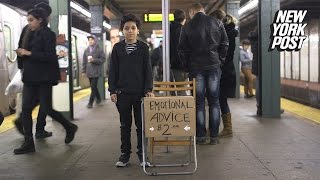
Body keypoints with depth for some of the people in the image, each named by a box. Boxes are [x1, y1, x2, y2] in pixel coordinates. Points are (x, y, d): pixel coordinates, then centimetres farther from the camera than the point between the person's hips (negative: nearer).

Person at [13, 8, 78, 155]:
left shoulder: (47, 34, -9)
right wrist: (22, 54, 0)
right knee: (26, 109, 1)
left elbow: (50, 56, -18)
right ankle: (28, 143, 7)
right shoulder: (32, 35, 15)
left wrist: (28, 53, -18)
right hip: (30, 78, 8)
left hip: (44, 78, -8)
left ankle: (70, 127, 21)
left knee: (46, 109, -3)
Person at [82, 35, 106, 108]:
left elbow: (102, 59, -7)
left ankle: (90, 102, -2)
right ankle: (98, 99, 31)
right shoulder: (86, 51, 8)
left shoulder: (99, 50, -4)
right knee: (93, 87, 14)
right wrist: (83, 71, 9)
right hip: (89, 72, 5)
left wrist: (94, 60, -17)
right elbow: (84, 61, 11)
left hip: (96, 72, -5)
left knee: (93, 87, -7)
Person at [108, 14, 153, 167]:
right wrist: (112, 91, -1)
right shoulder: (117, 48, 4)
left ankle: (142, 153, 17)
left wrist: (148, 89, -8)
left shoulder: (143, 47, 2)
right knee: (125, 125, 10)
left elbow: (148, 69, 0)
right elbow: (113, 70, 5)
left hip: (140, 92, -1)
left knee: (141, 124, 5)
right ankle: (125, 153, 19)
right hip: (122, 92, 1)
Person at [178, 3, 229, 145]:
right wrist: (220, 61, 11)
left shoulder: (187, 26, 0)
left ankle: (200, 136, 5)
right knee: (214, 101, 7)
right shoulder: (217, 23, 4)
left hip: (196, 68, -1)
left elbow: (182, 48, 0)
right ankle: (214, 136, 7)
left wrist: (189, 64, 10)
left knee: (199, 102, 5)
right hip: (214, 66, 1)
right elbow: (225, 44, 3)